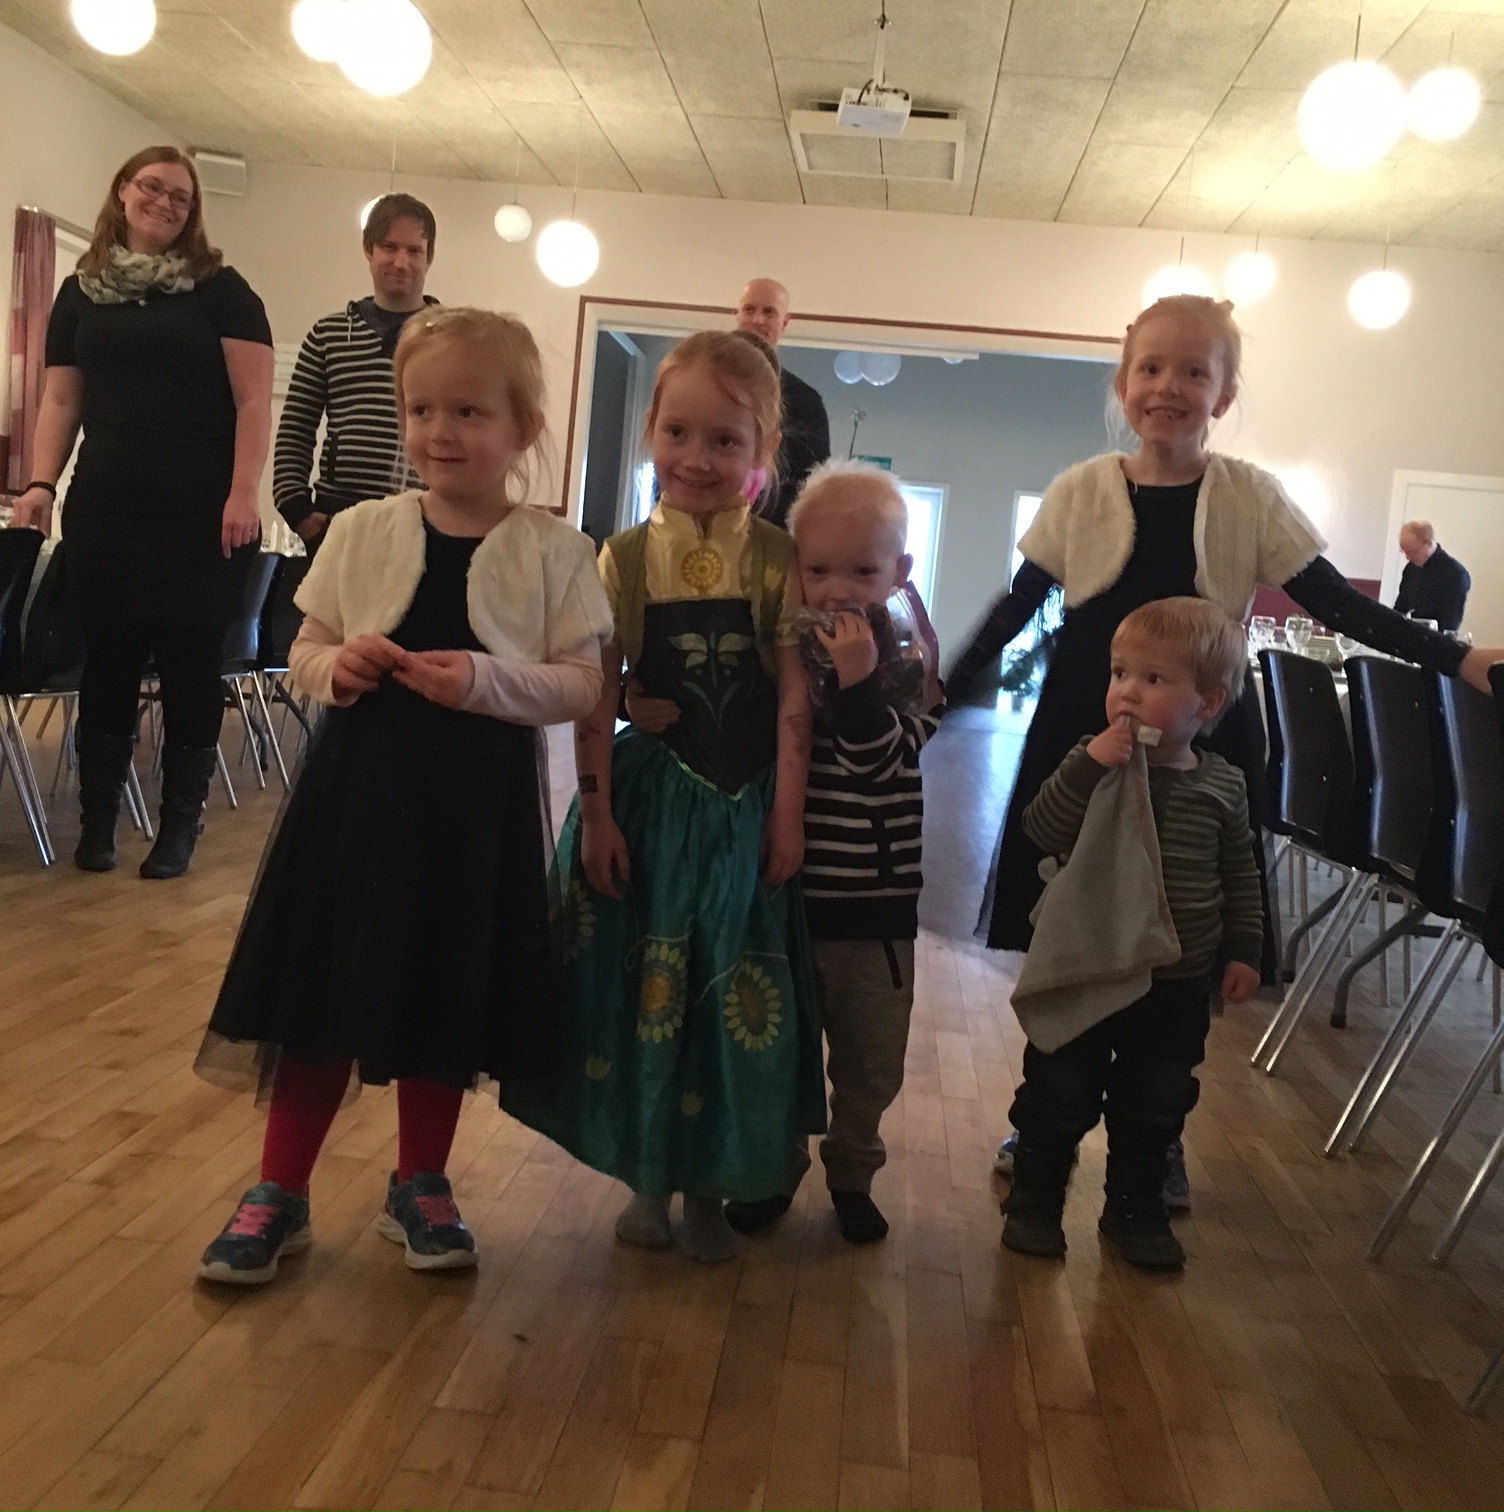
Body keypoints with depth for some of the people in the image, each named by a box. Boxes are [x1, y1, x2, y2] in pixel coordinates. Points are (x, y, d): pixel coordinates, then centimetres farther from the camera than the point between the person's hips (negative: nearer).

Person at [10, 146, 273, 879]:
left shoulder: (220, 289, 3)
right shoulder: (80, 292, 13)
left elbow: (253, 399, -4)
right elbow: (61, 399, 13)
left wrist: (243, 494, -14)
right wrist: (42, 482, 0)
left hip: (200, 512, -2)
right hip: (104, 509, 3)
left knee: (191, 662, 0)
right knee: (108, 660, 5)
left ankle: (179, 822, 11)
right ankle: (97, 818, 16)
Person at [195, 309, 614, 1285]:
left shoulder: (555, 551, -4)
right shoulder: (362, 531, 3)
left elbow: (582, 686, -6)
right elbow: (305, 651, 9)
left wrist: (485, 680, -22)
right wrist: (337, 668, -14)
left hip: (479, 804, -1)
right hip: (359, 784, 2)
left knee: (446, 998, 11)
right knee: (323, 986, 8)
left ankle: (420, 1185, 33)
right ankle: (280, 1193, 25)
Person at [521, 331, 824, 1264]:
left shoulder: (777, 561, -3)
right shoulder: (625, 560, -2)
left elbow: (794, 700, -4)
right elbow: (596, 698, -3)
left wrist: (787, 814, -7)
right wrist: (596, 812, -6)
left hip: (743, 810, 0)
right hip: (650, 800, 0)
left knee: (736, 1000, 6)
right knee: (643, 987, 7)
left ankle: (711, 1188, 24)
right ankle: (649, 1179, 26)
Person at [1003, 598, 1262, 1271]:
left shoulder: (1221, 785, -2)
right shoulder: (1094, 765, -9)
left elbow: (1239, 873, 9)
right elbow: (1042, 830, -21)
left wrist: (1242, 951, 7)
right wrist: (1087, 765, -31)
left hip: (1178, 984, 2)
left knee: (1154, 1106, 16)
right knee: (1059, 1095, 9)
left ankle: (1134, 1210, 34)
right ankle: (1034, 1200, 27)